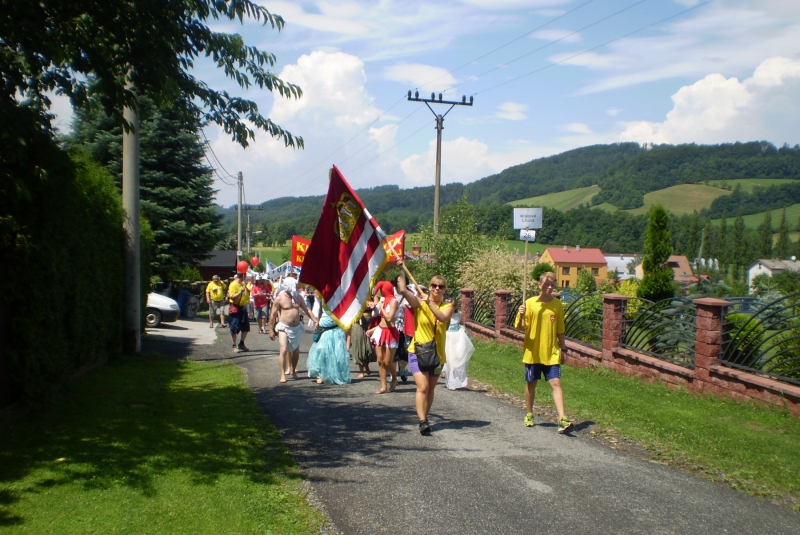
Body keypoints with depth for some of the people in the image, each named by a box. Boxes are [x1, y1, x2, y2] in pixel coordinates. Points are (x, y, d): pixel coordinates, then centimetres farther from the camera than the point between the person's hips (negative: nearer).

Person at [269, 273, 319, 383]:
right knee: (284, 350, -16)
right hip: (284, 327, -5)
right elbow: (273, 315, -6)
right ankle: (283, 375, -14)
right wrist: (271, 330, -6)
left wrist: (315, 320, -4)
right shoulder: (280, 298, -9)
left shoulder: (298, 297, 4)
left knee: (296, 351, 14)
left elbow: (307, 309, 8)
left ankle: (293, 371, 34)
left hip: (297, 327, 5)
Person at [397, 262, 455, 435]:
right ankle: (423, 422, -18)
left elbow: (443, 317, -21)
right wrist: (401, 270, -21)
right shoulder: (419, 303, -4)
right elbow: (403, 290, -21)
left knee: (430, 389, 13)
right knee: (422, 387, -16)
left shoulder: (448, 306, 2)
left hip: (437, 354, 3)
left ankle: (424, 418, 27)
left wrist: (429, 301, -29)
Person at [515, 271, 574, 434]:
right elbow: (520, 326, -5)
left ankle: (562, 419, -13)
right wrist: (521, 316, -25)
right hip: (533, 352, -1)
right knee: (531, 383, 11)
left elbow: (560, 329, 11)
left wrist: (562, 348, 12)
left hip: (551, 353, 1)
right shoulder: (530, 303, -5)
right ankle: (529, 415, 29)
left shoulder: (557, 304, 3)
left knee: (556, 383, -8)